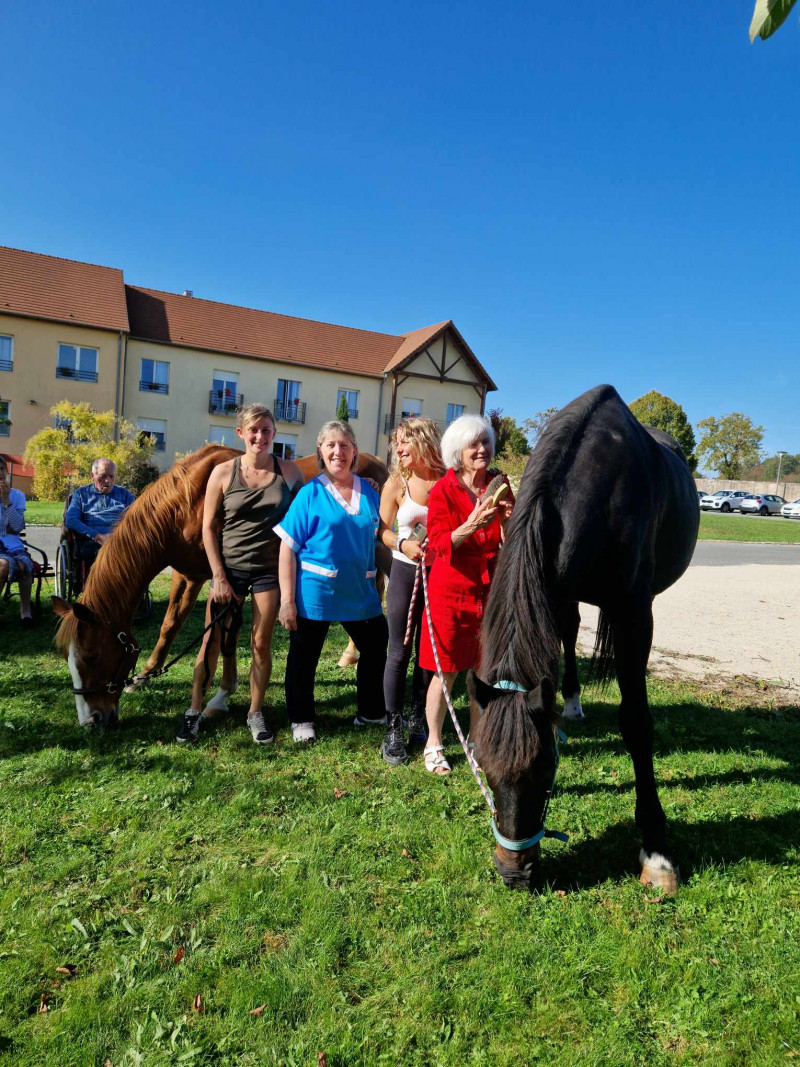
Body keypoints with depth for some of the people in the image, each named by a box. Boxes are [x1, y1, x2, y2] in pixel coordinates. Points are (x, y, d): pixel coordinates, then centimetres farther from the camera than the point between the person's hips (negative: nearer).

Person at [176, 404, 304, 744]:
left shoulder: (289, 471, -3)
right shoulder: (223, 473, -5)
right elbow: (208, 528, -3)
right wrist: (219, 577, -7)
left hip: (270, 569, 0)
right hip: (229, 567, 0)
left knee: (261, 644, 6)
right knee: (211, 641, 5)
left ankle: (255, 713, 23)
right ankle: (194, 711, 22)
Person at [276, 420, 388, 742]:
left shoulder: (369, 492, 4)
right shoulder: (310, 494, -8)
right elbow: (287, 548, -10)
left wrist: (379, 584, 9)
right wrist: (287, 600, -15)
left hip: (360, 591, 4)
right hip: (315, 592, -4)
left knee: (375, 650, 14)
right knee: (304, 658, 9)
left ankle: (370, 712, 36)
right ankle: (301, 720, 31)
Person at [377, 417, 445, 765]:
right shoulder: (396, 483, -3)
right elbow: (383, 530, 0)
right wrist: (403, 544, -19)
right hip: (406, 572, -1)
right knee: (399, 652, 1)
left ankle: (418, 721, 27)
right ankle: (393, 732, 12)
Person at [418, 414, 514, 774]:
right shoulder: (442, 491, -7)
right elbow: (439, 544, -16)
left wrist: (508, 521, -17)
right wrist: (472, 525, -30)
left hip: (490, 589, 4)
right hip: (451, 590, -4)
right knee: (446, 672, 4)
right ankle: (434, 746, 23)